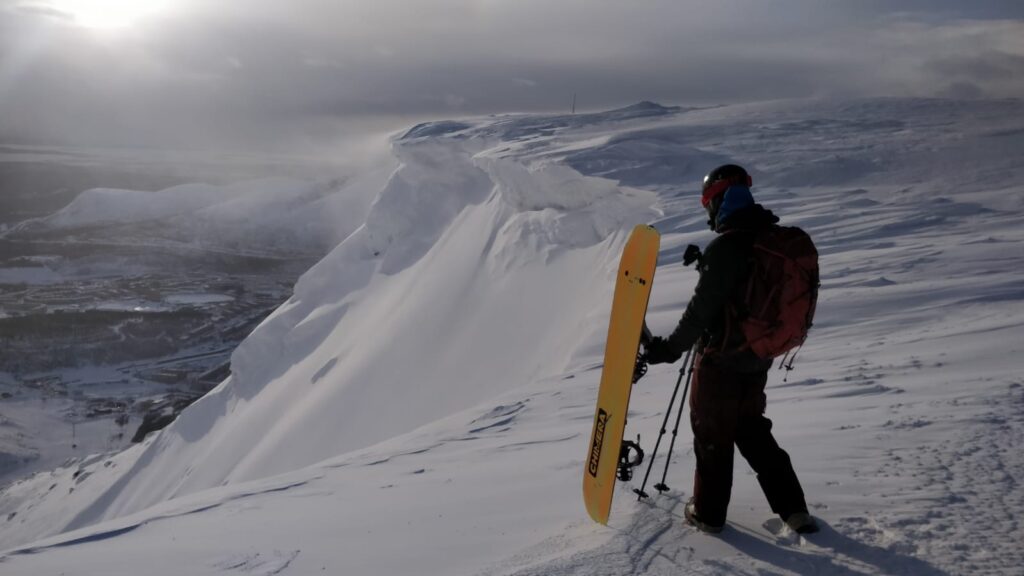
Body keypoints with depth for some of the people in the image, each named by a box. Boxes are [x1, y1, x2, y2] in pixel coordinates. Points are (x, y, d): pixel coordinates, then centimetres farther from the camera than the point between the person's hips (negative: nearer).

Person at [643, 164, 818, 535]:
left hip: (721, 360, -8)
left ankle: (708, 512, 25)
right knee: (751, 429, 23)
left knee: (712, 434, 10)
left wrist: (670, 348, -13)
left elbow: (702, 310, -23)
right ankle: (792, 508, 25)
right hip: (758, 359, 8)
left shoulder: (725, 247, -23)